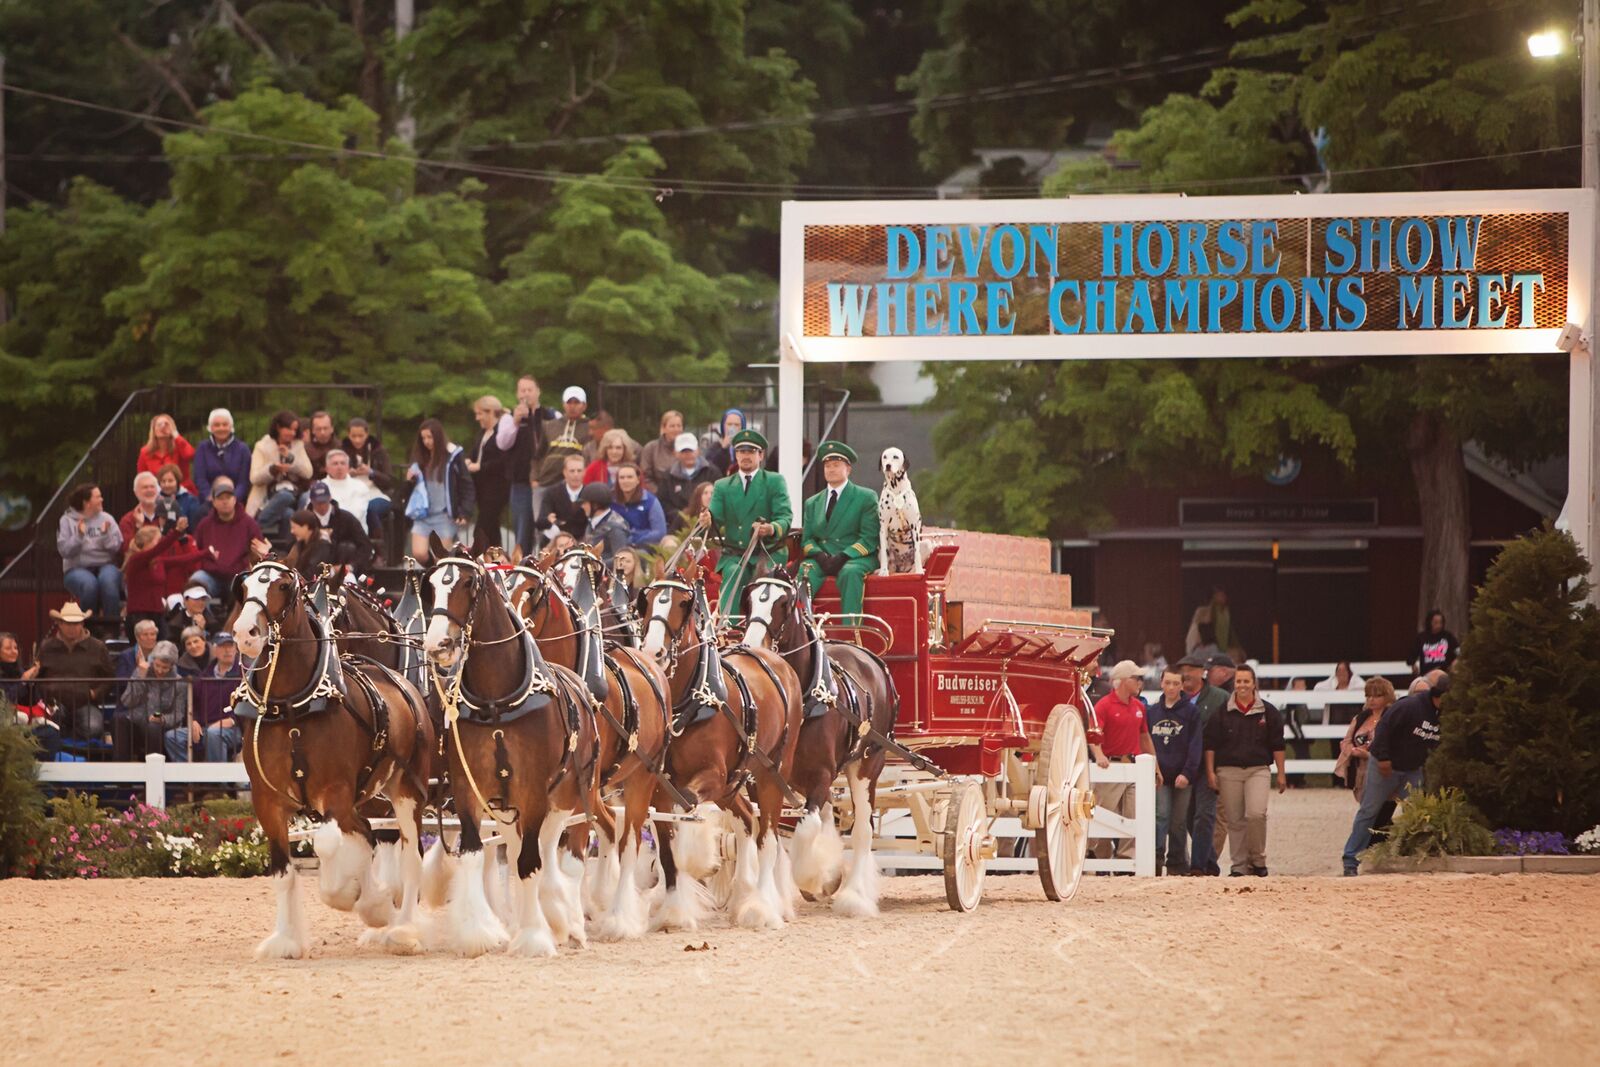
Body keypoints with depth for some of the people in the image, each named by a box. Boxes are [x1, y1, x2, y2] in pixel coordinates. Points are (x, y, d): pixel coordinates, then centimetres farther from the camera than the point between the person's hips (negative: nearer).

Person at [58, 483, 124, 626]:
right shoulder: (67, 521, 5)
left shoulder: (106, 519, 11)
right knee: (89, 584, -36)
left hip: (105, 565, 2)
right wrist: (79, 535, -18)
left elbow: (116, 547, 2)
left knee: (108, 581, -34)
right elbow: (64, 550, -6)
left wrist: (106, 534, -15)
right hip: (78, 568, -2)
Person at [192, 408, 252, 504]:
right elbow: (199, 477, 1)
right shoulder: (203, 448, 10)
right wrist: (210, 497, -16)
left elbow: (244, 480, 1)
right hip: (208, 503, 0)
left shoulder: (242, 449, 8)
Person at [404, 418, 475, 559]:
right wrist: (410, 480, -4)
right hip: (423, 514, 5)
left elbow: (466, 485, -5)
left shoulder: (453, 456, -5)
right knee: (419, 553, -6)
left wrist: (465, 513, -14)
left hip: (445, 515, -5)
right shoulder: (420, 457, 10)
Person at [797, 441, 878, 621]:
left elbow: (869, 538, -1)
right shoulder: (812, 503, 23)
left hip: (856, 559, -3)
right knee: (804, 571, -29)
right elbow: (806, 538, 16)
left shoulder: (867, 498, 9)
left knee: (850, 572, -37)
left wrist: (843, 557, -16)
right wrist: (819, 555, -8)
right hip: (822, 558, 3)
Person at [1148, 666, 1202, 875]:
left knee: (1179, 821, 4)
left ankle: (1177, 862, 9)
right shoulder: (1152, 712, 11)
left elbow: (1195, 745, -5)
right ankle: (1157, 856, -21)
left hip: (1182, 777, -1)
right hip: (1159, 775, 1)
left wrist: (1187, 772, -14)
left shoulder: (1191, 712, 1)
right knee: (1161, 815, -13)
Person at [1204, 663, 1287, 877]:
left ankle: (1258, 859, 1)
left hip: (1258, 770, -1)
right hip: (1229, 771, 1)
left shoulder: (1268, 712, 6)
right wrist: (1210, 771, -1)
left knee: (1256, 814, -18)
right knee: (1235, 820, 2)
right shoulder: (1222, 712, 5)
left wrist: (1281, 774, 7)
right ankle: (1238, 865, 9)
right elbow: (1210, 744, 6)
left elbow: (1277, 745, 9)